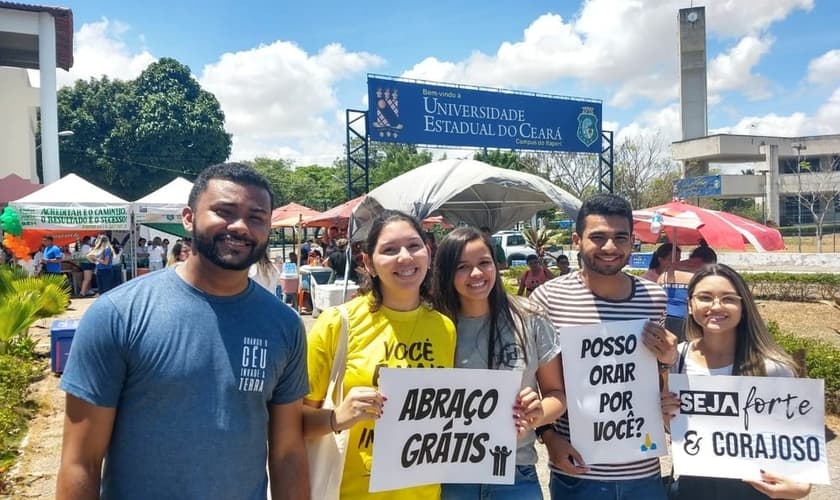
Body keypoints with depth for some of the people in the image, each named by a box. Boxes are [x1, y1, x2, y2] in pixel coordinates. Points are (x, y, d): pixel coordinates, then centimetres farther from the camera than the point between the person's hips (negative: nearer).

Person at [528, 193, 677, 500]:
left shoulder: (655, 298, -1)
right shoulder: (548, 298, -12)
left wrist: (669, 360, -8)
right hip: (576, 472, -3)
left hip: (644, 472, 3)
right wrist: (548, 435, -10)